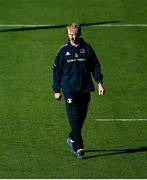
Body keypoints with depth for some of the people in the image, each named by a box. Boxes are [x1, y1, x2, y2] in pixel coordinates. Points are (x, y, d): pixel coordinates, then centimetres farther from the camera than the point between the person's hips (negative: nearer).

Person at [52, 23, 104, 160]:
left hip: (84, 89, 2)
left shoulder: (87, 48, 5)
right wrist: (57, 90, 7)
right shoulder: (64, 50, 3)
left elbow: (95, 65, 10)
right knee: (74, 117, -11)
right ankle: (79, 148, -12)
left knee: (81, 117, 6)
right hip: (69, 89, -2)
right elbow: (57, 70, 8)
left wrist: (99, 82, -3)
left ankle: (72, 139, 30)